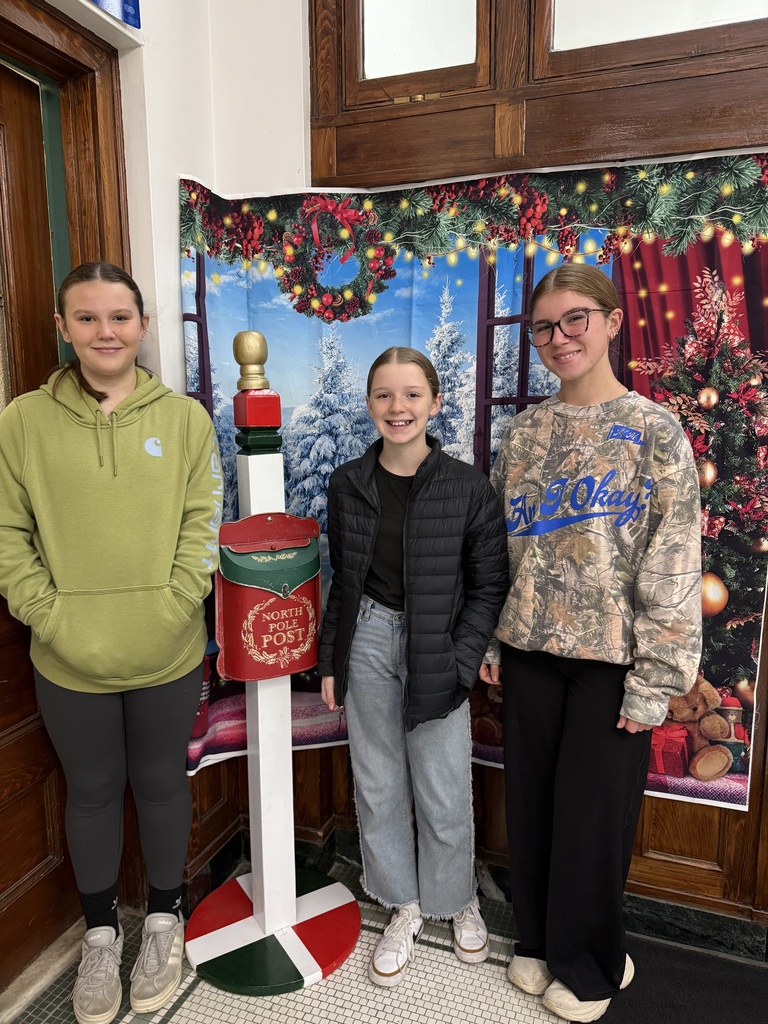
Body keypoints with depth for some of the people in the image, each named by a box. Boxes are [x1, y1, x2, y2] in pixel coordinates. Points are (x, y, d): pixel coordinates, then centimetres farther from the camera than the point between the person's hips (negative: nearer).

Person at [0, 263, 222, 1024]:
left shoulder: (184, 418, -2)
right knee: (92, 791, 19)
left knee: (160, 782, 17)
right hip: (69, 662, 1)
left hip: (167, 655, 0)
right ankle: (101, 932, 44)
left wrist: (169, 611, -12)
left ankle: (163, 918, 43)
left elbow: (202, 525, -4)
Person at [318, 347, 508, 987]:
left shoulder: (468, 488, -9)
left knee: (444, 793, 9)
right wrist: (331, 660, 7)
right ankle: (406, 908, 40)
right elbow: (342, 579, 8)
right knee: (378, 786, 15)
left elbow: (489, 584, -4)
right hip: (368, 643, 3)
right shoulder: (348, 484, 1)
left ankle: (460, 901, 41)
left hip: (437, 654, -2)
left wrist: (460, 663, -11)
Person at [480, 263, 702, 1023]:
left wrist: (656, 678, -12)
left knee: (593, 811, 9)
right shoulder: (523, 432, 7)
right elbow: (495, 547, 9)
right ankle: (537, 940, 40)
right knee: (531, 804, 15)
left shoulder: (654, 431, -5)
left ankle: (588, 962, 35)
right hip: (529, 648, 4)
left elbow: (673, 565, -9)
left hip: (610, 656, -3)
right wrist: (489, 641, 6)